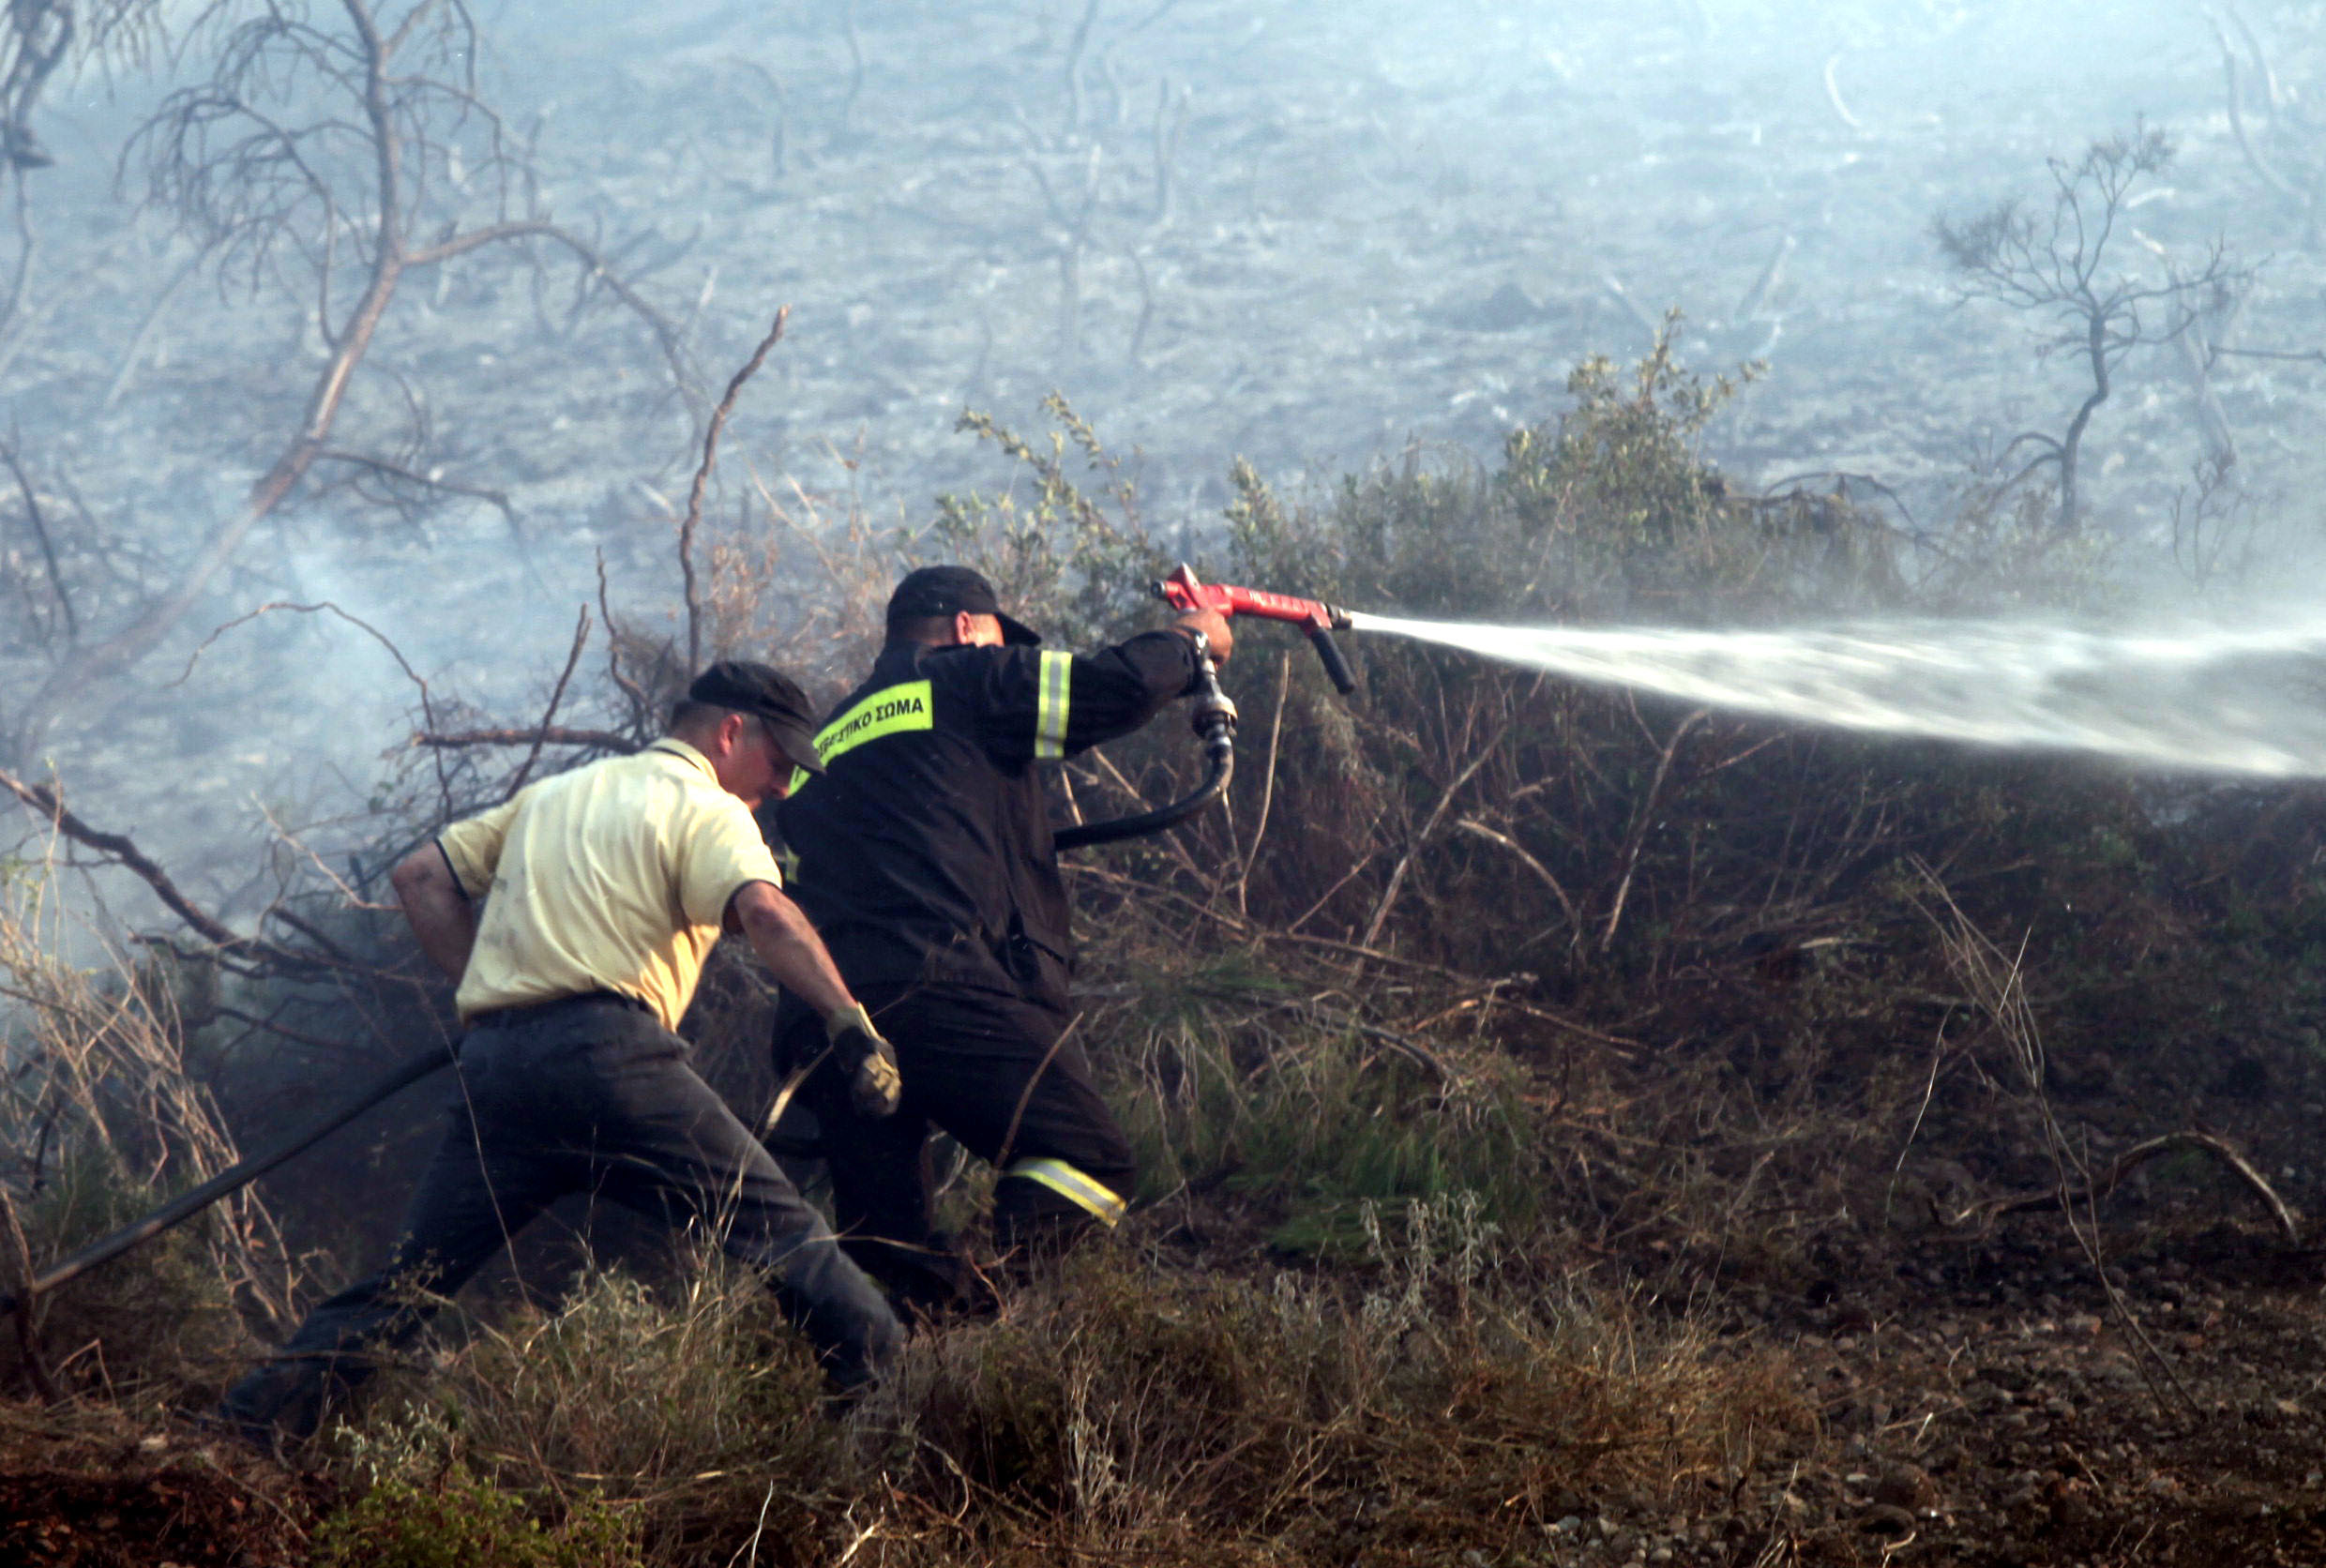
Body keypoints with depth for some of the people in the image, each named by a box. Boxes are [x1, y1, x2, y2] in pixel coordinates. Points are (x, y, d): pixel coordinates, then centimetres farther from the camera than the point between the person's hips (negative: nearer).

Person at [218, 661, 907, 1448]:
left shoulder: (552, 795, 30)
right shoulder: (706, 810, 8)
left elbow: (420, 875, 28)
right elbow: (767, 914, -12)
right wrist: (853, 1027, -20)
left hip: (492, 1059, 6)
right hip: (607, 1050, -6)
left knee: (412, 1274, 10)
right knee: (776, 1228, -2)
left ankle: (250, 1423, 3)